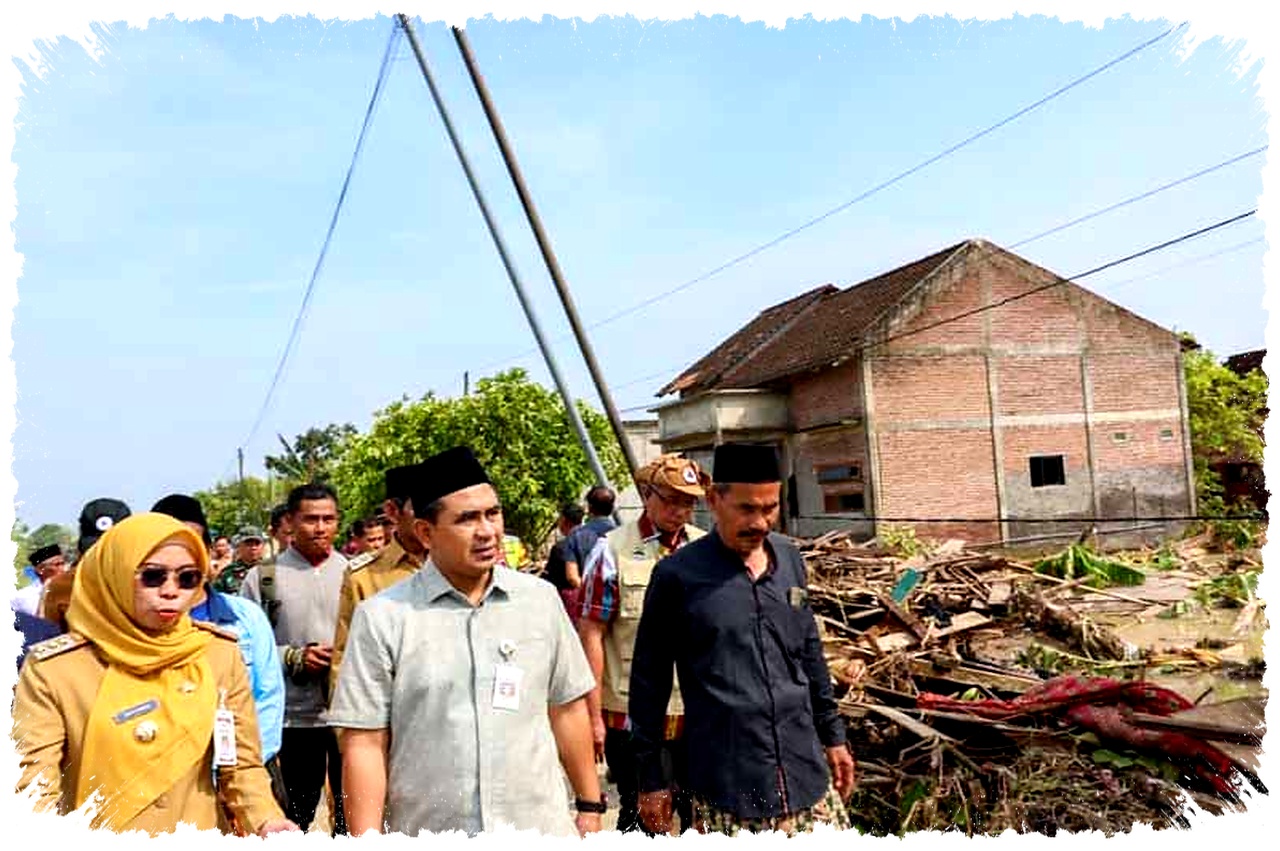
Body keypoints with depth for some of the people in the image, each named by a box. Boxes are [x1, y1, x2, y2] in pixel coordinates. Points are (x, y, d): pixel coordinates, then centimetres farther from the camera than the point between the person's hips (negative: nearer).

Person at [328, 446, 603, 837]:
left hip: (539, 825, 2)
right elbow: (365, 743, -6)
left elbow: (567, 710, 6)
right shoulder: (382, 617, -8)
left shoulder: (541, 598, 0)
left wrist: (590, 806, 8)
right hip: (426, 833, -1)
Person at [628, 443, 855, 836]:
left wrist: (832, 735, 17)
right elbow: (649, 682, -4)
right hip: (725, 791, -4)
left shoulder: (789, 558, 5)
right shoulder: (677, 575, -10)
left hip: (807, 775, 4)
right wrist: (651, 777, 0)